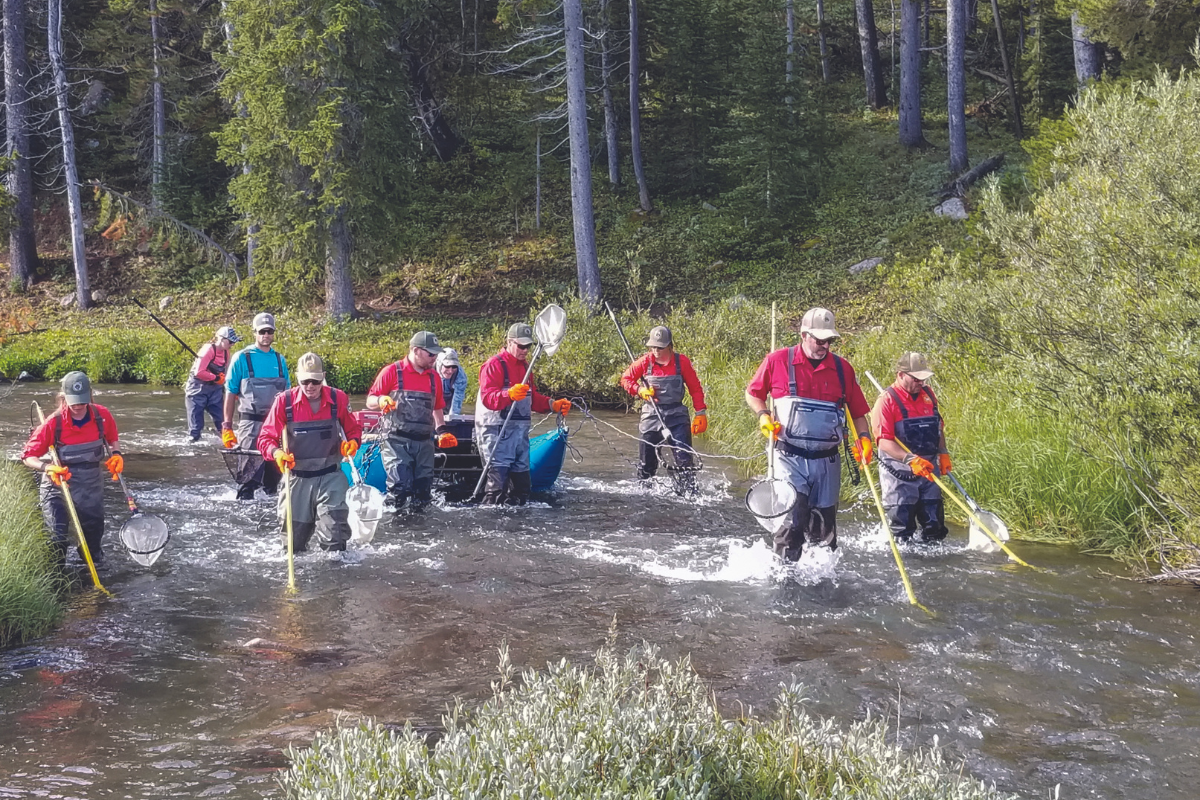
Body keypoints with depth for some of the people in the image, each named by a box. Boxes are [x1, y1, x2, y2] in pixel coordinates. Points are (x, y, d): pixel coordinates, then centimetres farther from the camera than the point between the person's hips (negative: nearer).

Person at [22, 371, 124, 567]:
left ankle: (95, 562, 48)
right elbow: (28, 457, -15)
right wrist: (47, 468, -33)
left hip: (91, 484, 3)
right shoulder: (53, 423, -20)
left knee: (94, 528, 19)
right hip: (58, 483, -3)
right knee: (57, 536, -11)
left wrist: (116, 454, -9)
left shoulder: (102, 415, -11)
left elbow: (113, 439, 11)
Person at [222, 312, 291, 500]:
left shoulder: (279, 360, 12)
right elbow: (230, 393, 0)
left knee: (275, 471, 9)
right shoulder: (242, 358, 0)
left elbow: (287, 394, 18)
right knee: (250, 471, -9)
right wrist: (227, 427, -5)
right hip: (250, 423, -4)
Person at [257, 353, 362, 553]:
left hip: (330, 476, 0)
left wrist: (352, 443, -14)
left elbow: (354, 430, 10)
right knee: (293, 543, 11)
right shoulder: (284, 401, -9)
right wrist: (277, 453, -27)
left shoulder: (338, 399, -5)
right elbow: (266, 437, -6)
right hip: (297, 477, 1)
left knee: (335, 531, -16)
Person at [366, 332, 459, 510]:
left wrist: (442, 431, 13)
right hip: (397, 441, -6)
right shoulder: (392, 372, -3)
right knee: (400, 486, -19)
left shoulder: (434, 377, 14)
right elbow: (370, 401, -1)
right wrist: (381, 401, -23)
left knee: (423, 489, 5)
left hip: (424, 442, 6)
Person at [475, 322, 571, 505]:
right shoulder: (494, 365, -8)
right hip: (497, 431, -8)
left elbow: (534, 399, 23)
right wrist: (510, 394, -38)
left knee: (522, 479, 11)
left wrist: (554, 405, 8)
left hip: (520, 431, 8)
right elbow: (487, 398, -21)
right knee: (499, 475, -16)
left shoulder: (525, 367, 19)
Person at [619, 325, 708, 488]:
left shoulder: (682, 361, -6)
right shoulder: (645, 362, -4)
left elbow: (695, 388, 0)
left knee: (684, 458, -12)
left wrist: (701, 413, -4)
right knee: (646, 462, 9)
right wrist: (640, 390, -10)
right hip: (651, 415, 2)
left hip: (677, 415, -2)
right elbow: (625, 379, 8)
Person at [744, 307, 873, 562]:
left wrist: (864, 438, -5)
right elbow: (753, 394, 10)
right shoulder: (778, 360, -2)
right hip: (790, 457, -3)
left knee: (825, 526, 11)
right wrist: (764, 416, -8)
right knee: (792, 520, -17)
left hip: (827, 461, 3)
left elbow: (858, 411, 12)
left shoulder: (842, 368, 6)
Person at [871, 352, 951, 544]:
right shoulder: (887, 400, -12)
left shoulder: (928, 395, 10)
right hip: (899, 474, -6)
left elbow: (939, 427, 24)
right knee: (902, 526, -1)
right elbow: (884, 441, -20)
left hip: (929, 470, 6)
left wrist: (943, 453, 13)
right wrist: (910, 459, -30)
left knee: (935, 528, 7)